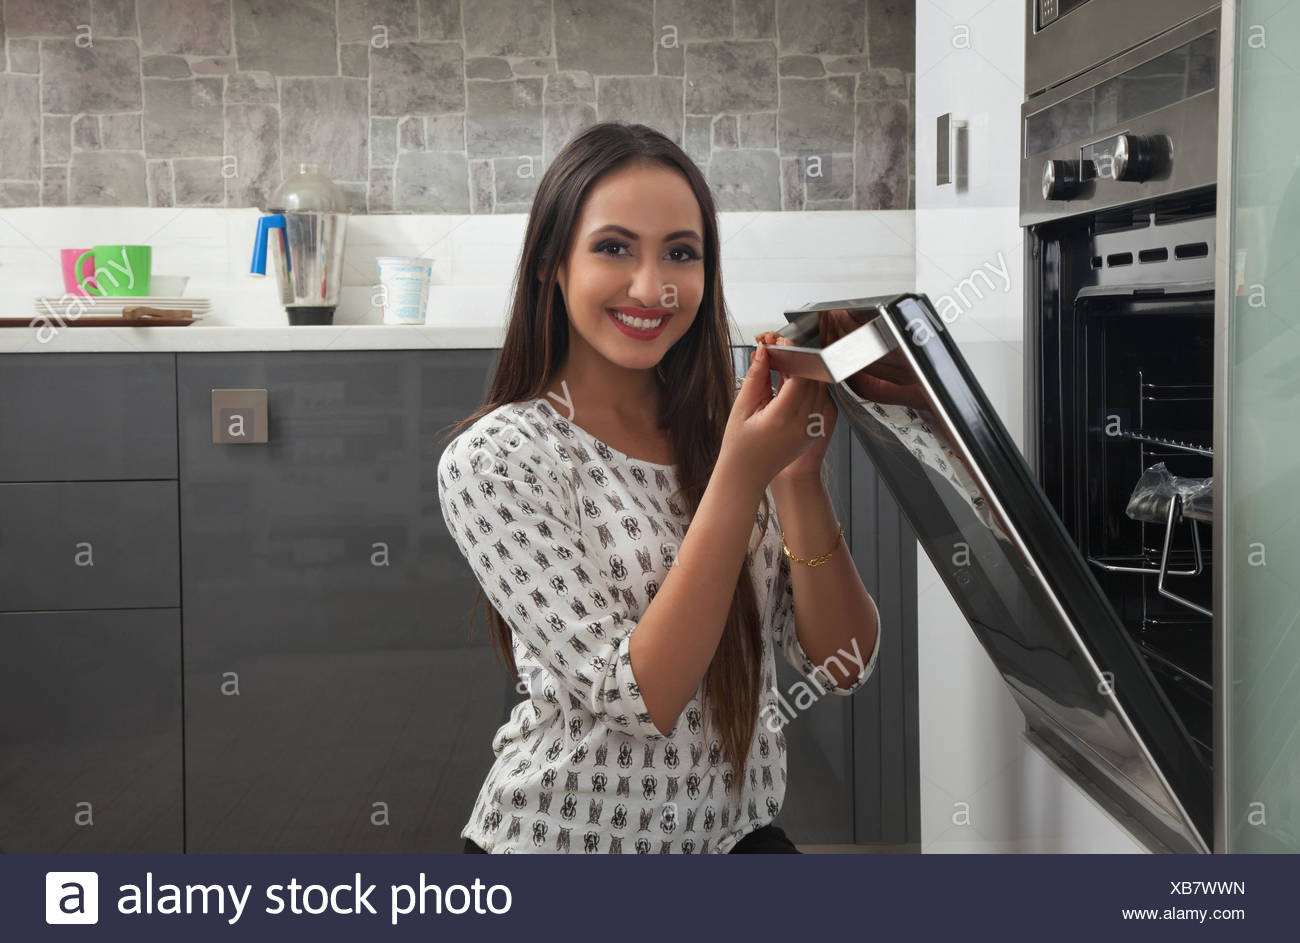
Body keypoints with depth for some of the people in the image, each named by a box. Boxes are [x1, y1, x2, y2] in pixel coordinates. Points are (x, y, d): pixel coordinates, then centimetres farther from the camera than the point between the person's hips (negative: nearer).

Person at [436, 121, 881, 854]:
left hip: (739, 833, 3)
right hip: (563, 840, -2)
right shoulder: (493, 459, -11)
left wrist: (800, 477, -15)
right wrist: (741, 476, -23)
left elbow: (842, 665, -1)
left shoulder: (730, 422, 3)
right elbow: (639, 698, -17)